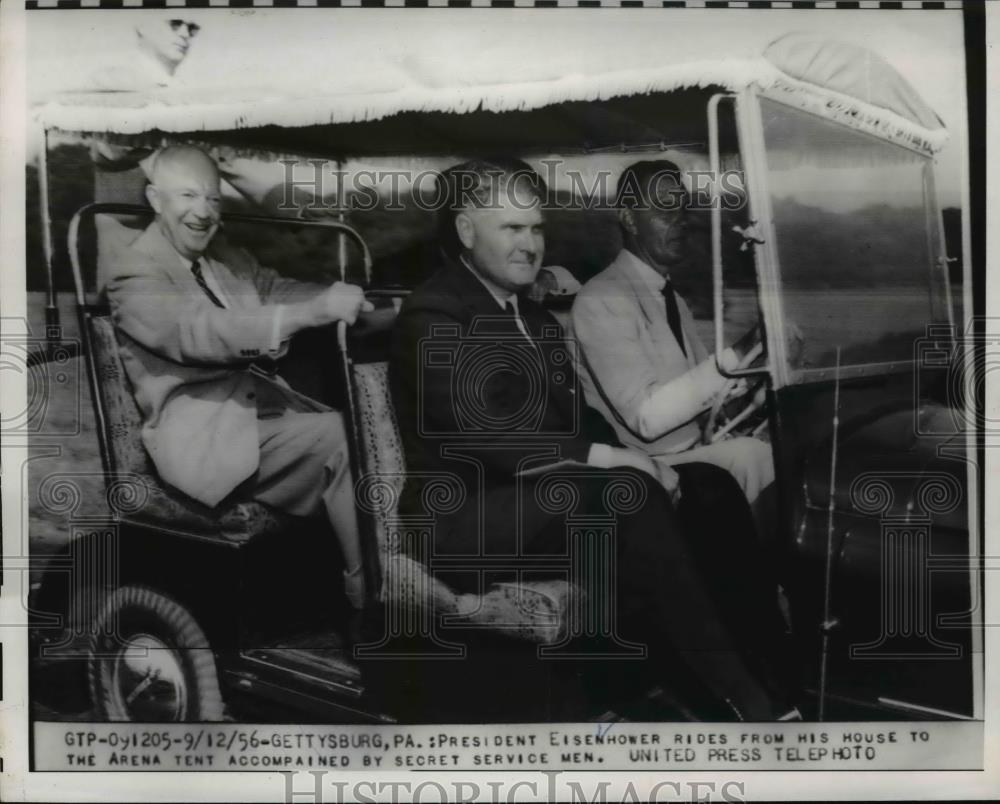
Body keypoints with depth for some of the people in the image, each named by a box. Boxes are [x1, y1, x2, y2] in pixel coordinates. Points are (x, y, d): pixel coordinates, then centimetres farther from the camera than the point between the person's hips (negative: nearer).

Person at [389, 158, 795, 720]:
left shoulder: (533, 315, 19)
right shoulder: (434, 319, -8)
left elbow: (573, 418, 13)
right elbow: (487, 438, -20)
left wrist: (639, 465, -6)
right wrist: (607, 458, -20)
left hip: (550, 500, 8)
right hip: (468, 520, -8)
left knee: (710, 490, -10)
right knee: (625, 493, -31)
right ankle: (747, 695, -24)